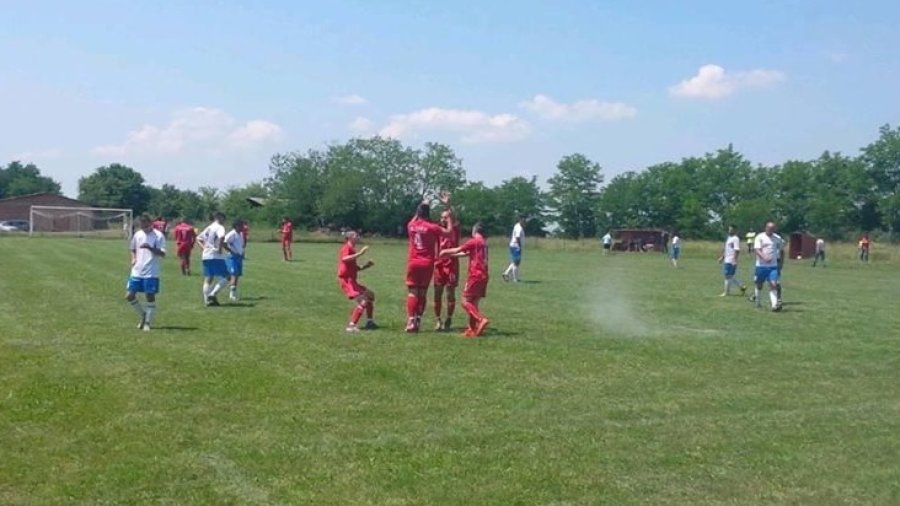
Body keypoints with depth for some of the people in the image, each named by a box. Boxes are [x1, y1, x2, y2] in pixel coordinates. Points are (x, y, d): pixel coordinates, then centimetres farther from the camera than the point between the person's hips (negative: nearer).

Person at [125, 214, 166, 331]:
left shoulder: (158, 236, -7)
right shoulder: (137, 234, 8)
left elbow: (162, 254, -14)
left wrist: (150, 248, -30)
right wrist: (133, 258, 3)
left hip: (151, 273, -5)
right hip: (136, 272, 5)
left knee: (150, 297, 0)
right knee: (129, 296, 3)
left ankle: (147, 323, 11)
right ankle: (143, 315, 23)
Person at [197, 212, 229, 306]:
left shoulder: (208, 228, 17)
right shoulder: (219, 227, -8)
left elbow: (198, 238, 26)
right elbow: (222, 237, -29)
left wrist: (205, 247, 16)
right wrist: (220, 248, -18)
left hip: (206, 256, 8)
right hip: (216, 256, -8)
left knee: (208, 279, 11)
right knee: (225, 278, -1)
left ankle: (207, 300, 10)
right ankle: (212, 294, -13)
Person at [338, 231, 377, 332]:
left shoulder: (352, 249, 20)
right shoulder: (346, 248, -8)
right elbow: (344, 259, -32)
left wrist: (365, 266, 10)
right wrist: (360, 253, -31)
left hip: (351, 280, 10)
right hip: (346, 280, -10)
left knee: (370, 295, 21)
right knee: (363, 301, -22)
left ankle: (370, 322, 23)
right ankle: (351, 326, -25)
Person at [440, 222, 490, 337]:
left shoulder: (474, 241, -7)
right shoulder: (484, 243, 18)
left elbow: (458, 250, -3)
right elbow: (466, 253, 25)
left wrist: (445, 251, 14)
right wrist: (449, 254, 30)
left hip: (475, 275, -8)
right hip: (483, 276, 8)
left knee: (466, 302, -7)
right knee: (473, 302, 11)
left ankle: (481, 319, -24)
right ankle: (472, 328, 8)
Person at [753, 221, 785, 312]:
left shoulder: (778, 238, 7)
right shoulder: (760, 237, -4)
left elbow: (781, 251, 19)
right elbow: (756, 250, -16)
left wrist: (781, 263, 14)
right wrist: (764, 257, -33)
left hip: (773, 266, 1)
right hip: (761, 265, -1)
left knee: (773, 284, -12)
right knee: (759, 285, 10)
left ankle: (775, 305, -19)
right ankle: (757, 301, 30)